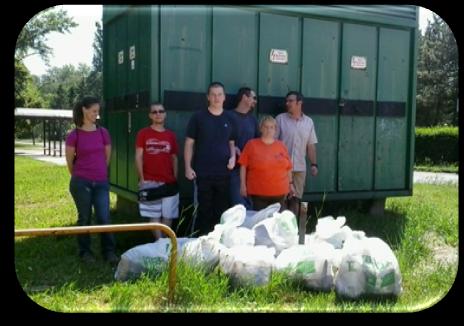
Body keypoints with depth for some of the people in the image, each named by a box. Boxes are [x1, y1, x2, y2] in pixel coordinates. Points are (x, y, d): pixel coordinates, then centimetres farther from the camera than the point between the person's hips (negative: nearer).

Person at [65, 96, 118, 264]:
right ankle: (85, 251, 21)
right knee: (84, 218, 8)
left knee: (104, 218, 1)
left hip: (101, 183, 2)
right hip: (81, 183, -2)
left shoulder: (103, 133, 3)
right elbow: (70, 162, 4)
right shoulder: (74, 135, -6)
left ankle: (109, 251, 11)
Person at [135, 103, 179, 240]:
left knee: (168, 215, 5)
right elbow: (138, 157, 0)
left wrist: (175, 179, 5)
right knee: (154, 215, -1)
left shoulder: (171, 135, 10)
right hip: (150, 182, -2)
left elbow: (174, 158, 12)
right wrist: (142, 179, -7)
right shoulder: (143, 133, 2)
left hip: (169, 182, 3)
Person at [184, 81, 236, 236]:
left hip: (224, 172, 3)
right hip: (203, 172, -3)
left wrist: (233, 157, -2)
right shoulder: (198, 117, -1)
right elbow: (189, 143, 0)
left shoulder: (229, 119, 9)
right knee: (204, 209, 2)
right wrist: (188, 167, -7)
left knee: (221, 209, 9)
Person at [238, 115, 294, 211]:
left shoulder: (281, 145, 8)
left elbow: (288, 167, 13)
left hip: (280, 193, 3)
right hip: (258, 193, -3)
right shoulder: (251, 144, -1)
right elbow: (243, 166, -1)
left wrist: (290, 183, 13)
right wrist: (243, 185, -4)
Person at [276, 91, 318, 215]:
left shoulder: (309, 122, 7)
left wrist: (314, 164, 4)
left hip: (300, 167, 3)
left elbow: (311, 145, 10)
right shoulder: (280, 119, -1)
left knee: (295, 198, 10)